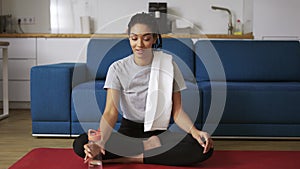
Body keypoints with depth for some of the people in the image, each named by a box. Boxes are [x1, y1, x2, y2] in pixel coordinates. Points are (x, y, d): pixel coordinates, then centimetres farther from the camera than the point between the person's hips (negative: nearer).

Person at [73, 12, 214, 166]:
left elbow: (177, 111, -5)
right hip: (128, 131, 0)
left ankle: (130, 158, -22)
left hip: (160, 132, 0)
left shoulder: (169, 66, -4)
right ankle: (149, 147, -17)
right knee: (80, 144, -27)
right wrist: (100, 142, -33)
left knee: (204, 148, -29)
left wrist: (195, 131, -26)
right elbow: (111, 112, -14)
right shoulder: (117, 69, -5)